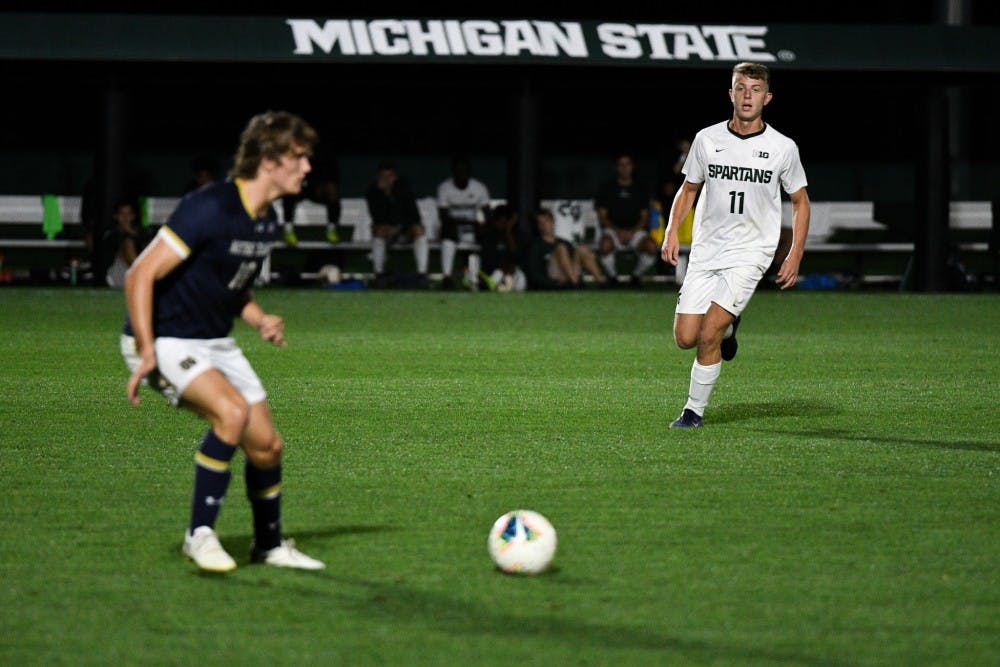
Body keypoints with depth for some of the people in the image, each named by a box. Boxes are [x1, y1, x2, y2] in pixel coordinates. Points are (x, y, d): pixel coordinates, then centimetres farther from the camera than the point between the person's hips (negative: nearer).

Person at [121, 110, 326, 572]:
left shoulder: (267, 222, 4)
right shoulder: (211, 209, -24)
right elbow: (141, 275, -24)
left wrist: (260, 319, 0)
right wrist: (146, 353, -26)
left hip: (216, 342, 8)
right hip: (164, 340, -8)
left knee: (266, 445, 5)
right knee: (232, 412, -30)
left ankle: (270, 545, 28)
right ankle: (200, 534, -17)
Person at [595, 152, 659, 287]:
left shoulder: (639, 190, 15)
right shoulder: (608, 189, 10)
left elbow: (644, 217, 11)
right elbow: (602, 216, 4)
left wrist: (632, 231, -8)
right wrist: (618, 232, -11)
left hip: (635, 231, 2)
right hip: (613, 230, -2)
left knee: (651, 247, -30)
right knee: (605, 246, -37)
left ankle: (636, 276, -3)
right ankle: (612, 277, -11)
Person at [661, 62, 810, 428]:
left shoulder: (782, 147, -2)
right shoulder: (707, 139, 2)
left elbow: (800, 202, 9)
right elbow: (688, 189, 15)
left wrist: (795, 255, 0)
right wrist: (672, 231, 0)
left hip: (749, 253, -3)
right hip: (705, 252, 3)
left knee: (707, 335, -15)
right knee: (685, 338, -4)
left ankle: (694, 410, 1)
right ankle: (727, 327, 30)